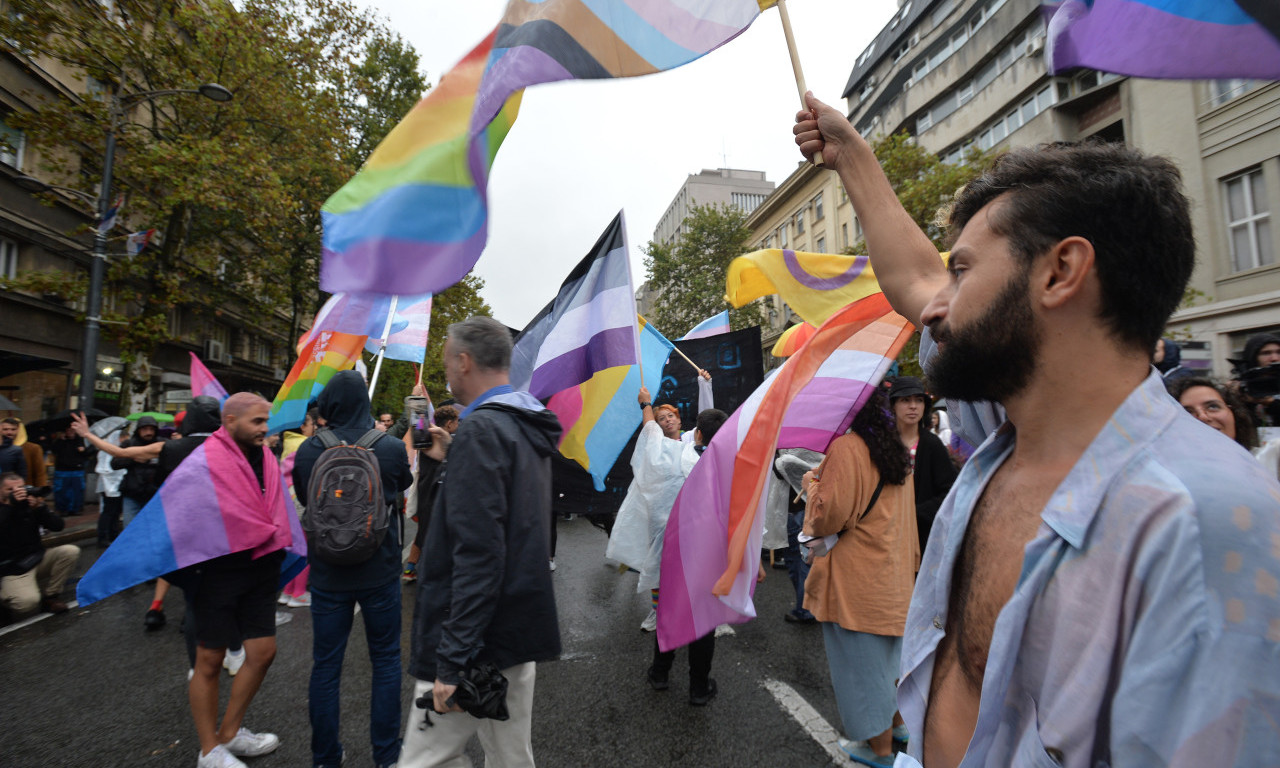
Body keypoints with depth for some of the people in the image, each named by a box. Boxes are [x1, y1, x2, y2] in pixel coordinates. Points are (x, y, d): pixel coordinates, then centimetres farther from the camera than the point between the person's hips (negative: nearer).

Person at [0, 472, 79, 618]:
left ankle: (50, 596, -4)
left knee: (70, 551, -19)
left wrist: (40, 508, -21)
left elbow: (58, 526, -5)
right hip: (12, 570, -5)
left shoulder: (29, 506, 3)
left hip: (37, 559, 5)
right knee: (28, 602, -29)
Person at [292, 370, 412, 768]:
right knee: (386, 661, 13)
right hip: (380, 574, -1)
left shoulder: (308, 451, -9)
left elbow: (302, 496, 9)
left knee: (325, 665, 14)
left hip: (328, 575, 1)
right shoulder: (390, 448, -13)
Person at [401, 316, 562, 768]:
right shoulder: (528, 428, 10)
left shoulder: (481, 429, -19)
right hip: (521, 632, 9)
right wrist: (449, 461, 16)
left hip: (477, 644, -9)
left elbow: (477, 553, -25)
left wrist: (452, 660, -22)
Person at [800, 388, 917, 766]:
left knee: (861, 658, 7)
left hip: (857, 580, -9)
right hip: (894, 574, 9)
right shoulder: (895, 448, 8)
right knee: (889, 653, 23)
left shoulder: (846, 447, -19)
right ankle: (896, 725, 39)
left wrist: (813, 484, -4)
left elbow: (828, 517, -20)